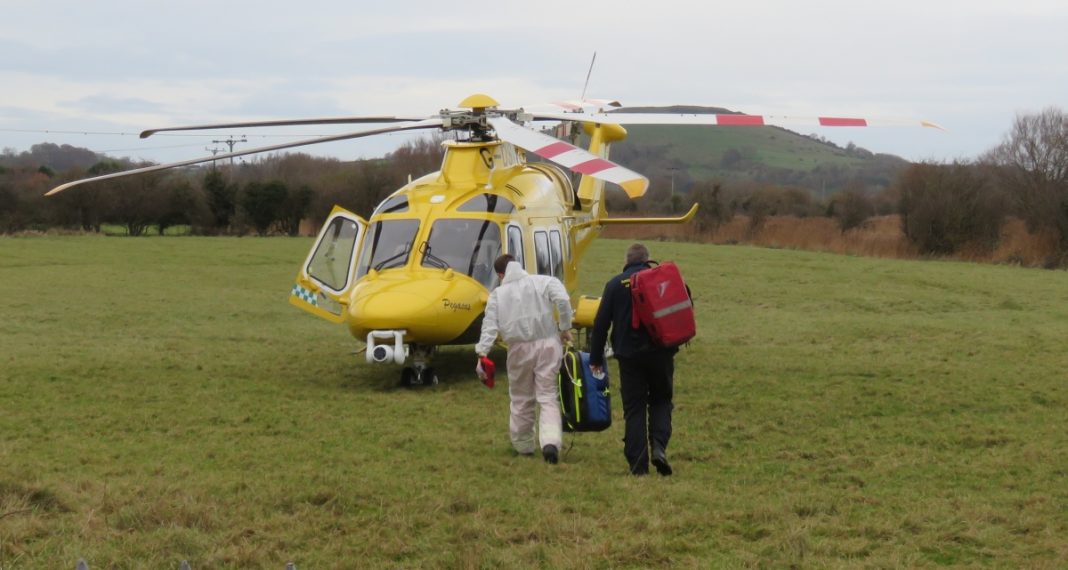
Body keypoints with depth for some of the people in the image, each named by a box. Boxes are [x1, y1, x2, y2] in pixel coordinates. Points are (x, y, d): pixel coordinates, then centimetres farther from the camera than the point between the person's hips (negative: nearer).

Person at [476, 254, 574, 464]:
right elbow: (563, 301, -15)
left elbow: (489, 326, -6)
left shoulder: (497, 295, 3)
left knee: (521, 399, 16)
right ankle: (550, 441, -19)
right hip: (548, 344, 0)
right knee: (548, 397, 1)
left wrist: (482, 352, -10)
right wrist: (565, 328, -5)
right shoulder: (545, 282, 1)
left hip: (520, 349, 0)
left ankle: (523, 445, 26)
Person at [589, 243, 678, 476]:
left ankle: (638, 464, 0)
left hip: (629, 356, -1)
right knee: (661, 401, 16)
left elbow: (601, 323, 1)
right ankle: (659, 446, -8)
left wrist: (595, 358, 7)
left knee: (634, 408, 4)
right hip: (660, 353, 1)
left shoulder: (615, 284, 1)